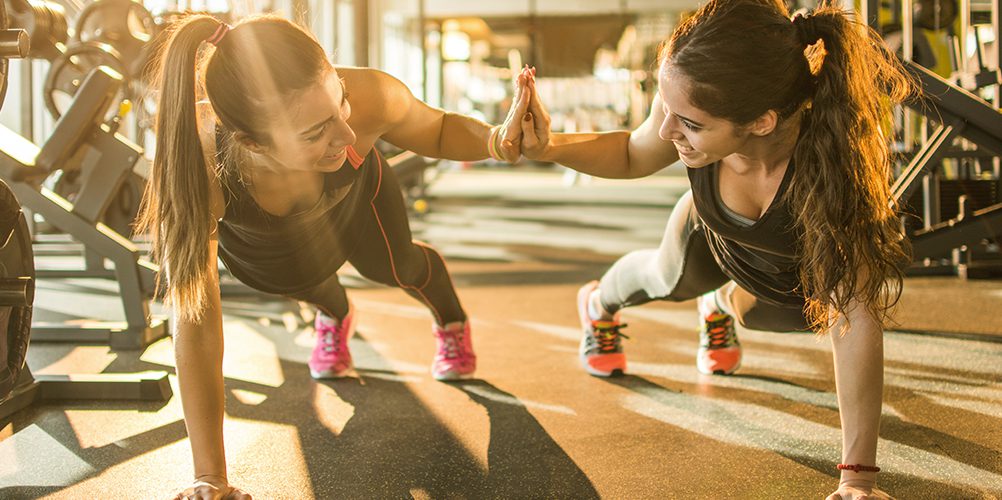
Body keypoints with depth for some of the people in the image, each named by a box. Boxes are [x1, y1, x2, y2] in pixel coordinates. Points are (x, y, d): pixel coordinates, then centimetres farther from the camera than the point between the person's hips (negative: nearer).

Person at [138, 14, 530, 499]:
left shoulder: (369, 98, -47)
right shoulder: (195, 167, -50)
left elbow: (438, 130, -22)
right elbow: (194, 326, -43)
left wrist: (494, 138, -45)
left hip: (351, 193, 1)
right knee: (300, 282, 28)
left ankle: (452, 322, 61)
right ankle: (334, 315, 65)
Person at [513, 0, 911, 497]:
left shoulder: (838, 157, -49)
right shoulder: (687, 104, -39)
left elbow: (855, 316, -43)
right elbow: (633, 156, -14)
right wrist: (550, 147, -34)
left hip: (810, 280, -2)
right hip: (717, 238, 3)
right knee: (669, 279, 31)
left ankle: (720, 307, 64)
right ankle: (599, 304, 66)